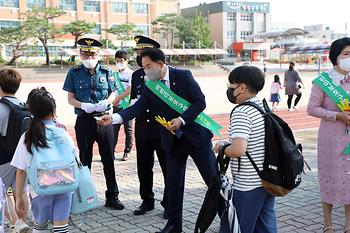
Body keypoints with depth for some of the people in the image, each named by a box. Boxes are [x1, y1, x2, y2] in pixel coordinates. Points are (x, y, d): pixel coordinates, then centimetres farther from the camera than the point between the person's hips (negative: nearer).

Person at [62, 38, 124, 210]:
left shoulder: (106, 72, 4)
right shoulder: (74, 73, 2)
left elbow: (113, 93, 9)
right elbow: (70, 98, 2)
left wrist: (106, 102, -13)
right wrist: (83, 105, -17)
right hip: (84, 120, 0)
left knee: (108, 159, 5)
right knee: (85, 159, 11)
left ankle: (112, 196, 15)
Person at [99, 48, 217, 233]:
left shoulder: (183, 76, -10)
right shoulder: (149, 87, 1)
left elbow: (200, 102, -12)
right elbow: (137, 108, -9)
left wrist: (181, 120, -21)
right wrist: (114, 118, -23)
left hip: (196, 135, -3)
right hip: (173, 141, 4)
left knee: (213, 178, 5)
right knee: (173, 183, 8)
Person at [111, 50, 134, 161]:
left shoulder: (131, 74, -6)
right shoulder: (115, 74, 11)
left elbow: (130, 89, -15)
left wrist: (118, 98, -13)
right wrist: (113, 101, -2)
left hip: (127, 106, -5)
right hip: (116, 106, 5)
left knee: (128, 129, 3)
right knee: (114, 128, 7)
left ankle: (127, 152, 12)